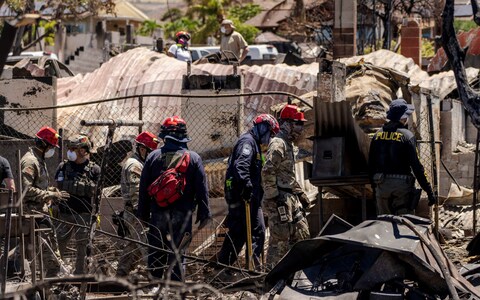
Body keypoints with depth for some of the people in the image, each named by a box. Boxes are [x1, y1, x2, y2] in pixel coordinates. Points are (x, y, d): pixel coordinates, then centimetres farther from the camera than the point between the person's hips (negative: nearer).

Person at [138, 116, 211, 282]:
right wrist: (204, 214, 6)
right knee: (176, 256, -1)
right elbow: (202, 189, 0)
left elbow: (143, 189, 7)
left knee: (155, 255, 9)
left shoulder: (153, 157, 4)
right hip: (182, 216, -1)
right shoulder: (193, 158, 0)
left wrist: (143, 214, 13)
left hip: (157, 215, 1)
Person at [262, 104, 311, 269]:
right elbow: (267, 172, -23)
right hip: (279, 200, -10)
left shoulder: (288, 144, 21)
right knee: (280, 237, -9)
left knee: (302, 234, 11)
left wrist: (300, 194, 26)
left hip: (291, 198, 10)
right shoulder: (278, 144, -12)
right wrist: (274, 197, -23)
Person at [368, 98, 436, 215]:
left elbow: (371, 164, 12)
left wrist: (374, 186, 22)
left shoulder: (378, 135, 8)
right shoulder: (406, 135, -8)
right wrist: (429, 191, -9)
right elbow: (416, 166, -12)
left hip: (382, 184, 5)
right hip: (401, 184, -5)